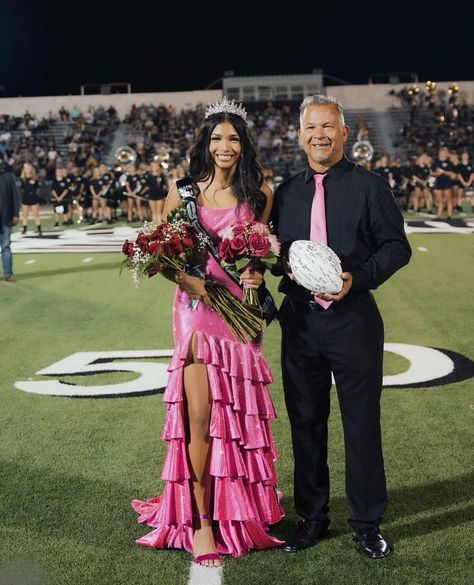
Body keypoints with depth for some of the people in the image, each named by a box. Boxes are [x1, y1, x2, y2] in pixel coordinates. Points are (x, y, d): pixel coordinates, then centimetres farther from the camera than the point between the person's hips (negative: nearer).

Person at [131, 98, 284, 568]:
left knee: (238, 414, 9)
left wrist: (256, 273, -7)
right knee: (200, 415, -6)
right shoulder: (184, 189, 3)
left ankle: (240, 509, 27)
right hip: (196, 306, -2)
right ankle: (201, 522, 5)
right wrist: (192, 281, -14)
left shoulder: (258, 192, 7)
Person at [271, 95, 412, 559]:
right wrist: (284, 266, -6)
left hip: (353, 319, -3)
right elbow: (273, 251, 17)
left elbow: (397, 246, -2)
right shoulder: (285, 192, 12)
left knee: (362, 424, 4)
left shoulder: (369, 186, 0)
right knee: (305, 423, 11)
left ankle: (366, 523, 20)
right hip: (299, 322, 4)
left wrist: (358, 277, -16)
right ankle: (312, 517, 26)